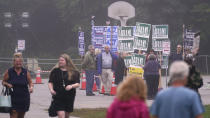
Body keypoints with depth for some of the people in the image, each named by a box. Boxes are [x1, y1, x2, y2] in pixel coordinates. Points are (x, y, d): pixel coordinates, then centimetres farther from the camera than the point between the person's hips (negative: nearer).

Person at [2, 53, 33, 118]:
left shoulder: (26, 72, 4)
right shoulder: (9, 72, 0)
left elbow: (30, 82, 9)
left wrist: (31, 87, -13)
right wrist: (7, 84, -13)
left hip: (24, 98, 3)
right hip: (13, 98, -3)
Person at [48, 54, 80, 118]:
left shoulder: (74, 72, 1)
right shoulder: (55, 71, 3)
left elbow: (78, 84, -2)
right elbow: (50, 82, 6)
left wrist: (71, 86, -22)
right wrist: (51, 89, -13)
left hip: (69, 97, 1)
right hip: (58, 97, -1)